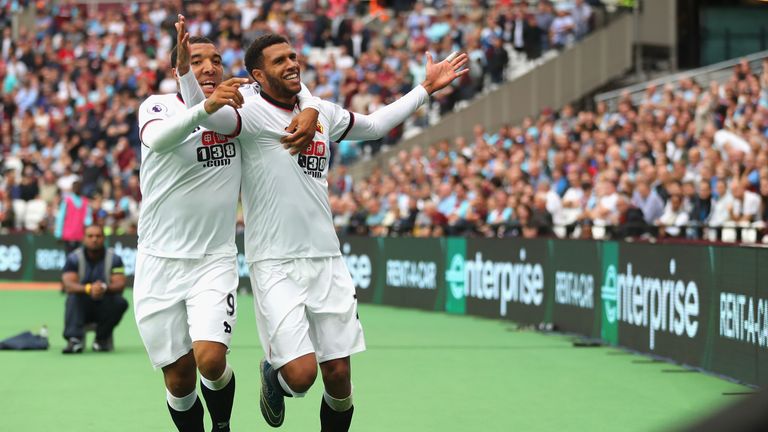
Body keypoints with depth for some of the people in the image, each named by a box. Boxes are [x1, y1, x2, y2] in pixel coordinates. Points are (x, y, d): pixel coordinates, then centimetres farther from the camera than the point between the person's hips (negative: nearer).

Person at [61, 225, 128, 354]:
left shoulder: (114, 258, -3)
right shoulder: (74, 258, -7)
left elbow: (120, 284, -16)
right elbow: (68, 285, -22)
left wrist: (105, 287, -41)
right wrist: (88, 288, -43)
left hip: (105, 308, 1)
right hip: (82, 309, -1)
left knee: (121, 303, -28)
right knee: (73, 298, -31)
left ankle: (102, 338, -6)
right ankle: (74, 340, -42)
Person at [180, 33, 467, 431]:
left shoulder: (324, 113, 13)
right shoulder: (252, 113, -7)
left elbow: (375, 125, 31)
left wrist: (426, 88, 34)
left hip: (326, 260, 5)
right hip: (275, 264, -5)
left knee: (338, 376, 3)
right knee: (301, 376, -15)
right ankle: (273, 375, 22)